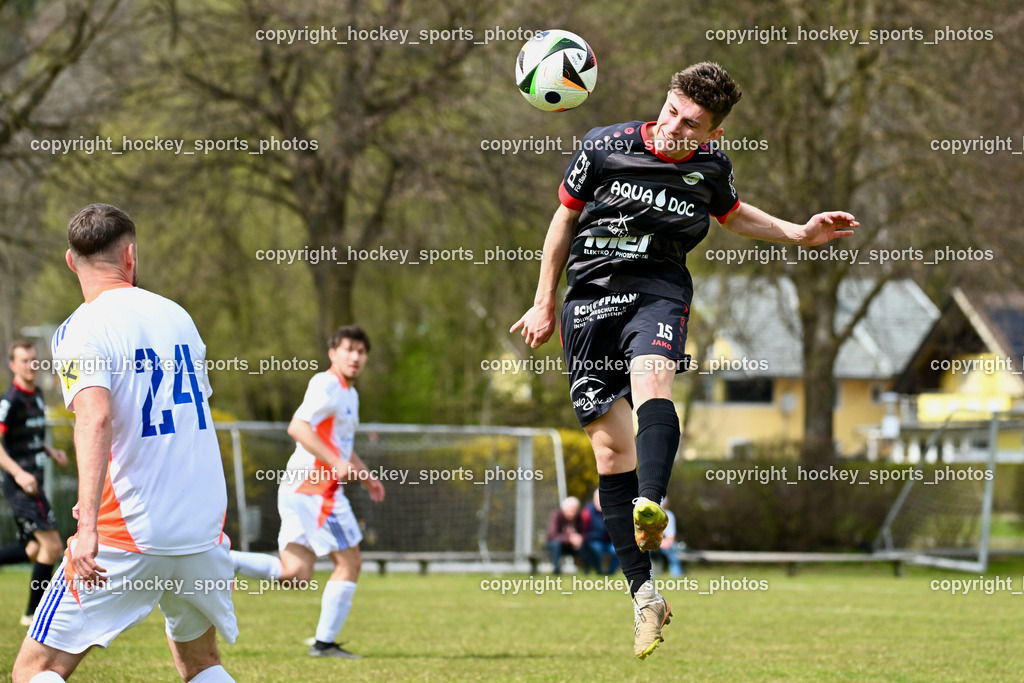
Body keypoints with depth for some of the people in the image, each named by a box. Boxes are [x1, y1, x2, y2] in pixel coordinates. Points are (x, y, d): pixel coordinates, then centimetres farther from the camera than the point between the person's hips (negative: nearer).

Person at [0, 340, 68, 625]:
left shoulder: (36, 395, 13)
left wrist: (51, 451, 11)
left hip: (32, 482, 9)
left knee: (34, 551, 11)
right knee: (52, 545, -10)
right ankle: (33, 613, 0)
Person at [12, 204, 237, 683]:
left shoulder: (80, 332, -7)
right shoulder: (177, 316, 12)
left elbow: (95, 419, -25)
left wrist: (88, 524, -33)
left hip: (128, 536, -6)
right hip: (203, 530, 6)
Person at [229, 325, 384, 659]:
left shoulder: (349, 393, 23)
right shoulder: (327, 385, -9)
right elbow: (298, 427, -22)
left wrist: (365, 476, 26)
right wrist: (336, 463, -25)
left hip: (297, 490, 9)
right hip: (314, 489, -9)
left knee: (295, 575, 2)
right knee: (349, 563, -1)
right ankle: (325, 641, 3)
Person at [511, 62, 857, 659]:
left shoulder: (712, 167, 2)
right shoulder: (605, 146, -3)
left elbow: (733, 214, 27)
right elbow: (566, 219, 11)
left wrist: (799, 233, 13)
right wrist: (545, 304, 15)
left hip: (658, 292, -1)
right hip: (590, 296, 1)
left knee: (652, 380, -35)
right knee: (611, 448, -4)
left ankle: (650, 507, -61)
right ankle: (644, 594, 3)